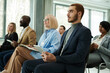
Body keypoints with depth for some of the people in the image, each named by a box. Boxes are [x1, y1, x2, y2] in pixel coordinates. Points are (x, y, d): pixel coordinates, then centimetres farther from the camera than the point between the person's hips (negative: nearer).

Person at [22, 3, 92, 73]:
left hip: (71, 67, -8)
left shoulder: (85, 31, -6)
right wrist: (50, 55, -2)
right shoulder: (66, 32, 22)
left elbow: (79, 57, -16)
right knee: (27, 64, -5)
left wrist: (55, 58, -20)